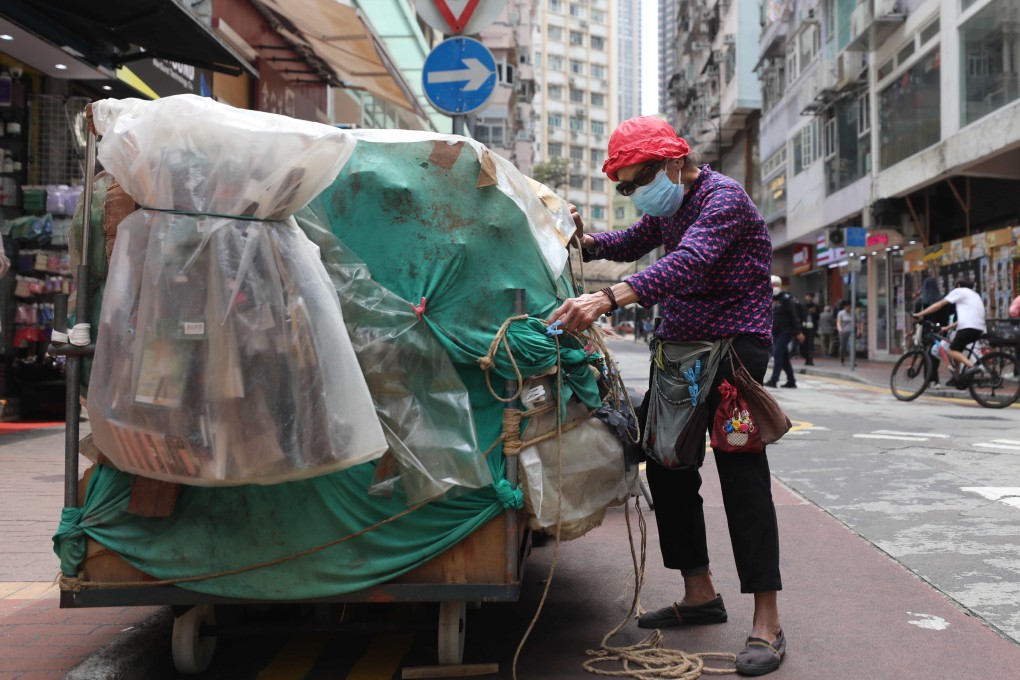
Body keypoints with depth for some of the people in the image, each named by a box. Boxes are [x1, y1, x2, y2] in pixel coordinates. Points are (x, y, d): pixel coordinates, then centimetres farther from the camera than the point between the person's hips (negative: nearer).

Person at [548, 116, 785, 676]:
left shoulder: (722, 198, -16)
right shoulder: (668, 206, 12)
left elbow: (688, 262, -34)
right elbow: (633, 243, 31)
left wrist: (607, 298, -47)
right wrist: (589, 242, 9)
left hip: (733, 346, -9)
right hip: (677, 347, 9)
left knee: (742, 477, -11)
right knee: (666, 467, 10)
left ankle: (766, 624, -6)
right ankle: (699, 594, 22)